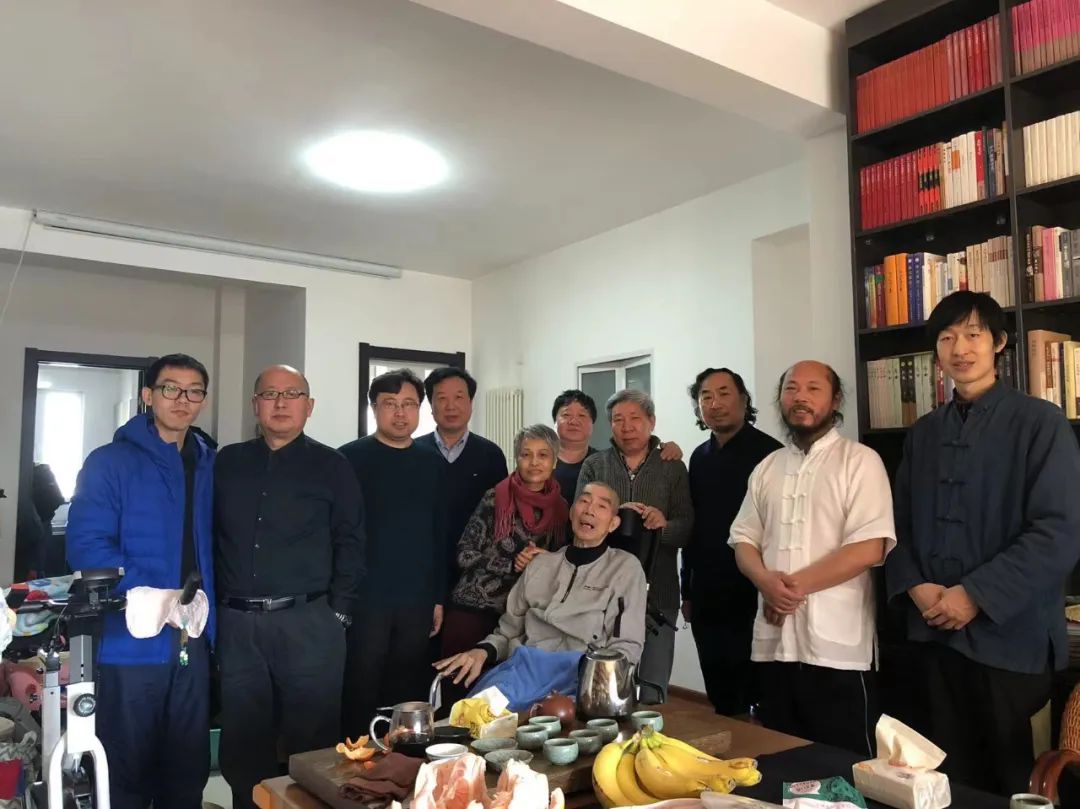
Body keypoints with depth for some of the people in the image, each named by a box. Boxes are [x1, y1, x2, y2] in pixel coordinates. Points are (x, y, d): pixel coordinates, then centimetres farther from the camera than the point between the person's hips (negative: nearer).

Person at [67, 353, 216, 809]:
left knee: (188, 767, 16)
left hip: (194, 639, 5)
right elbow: (86, 546, -15)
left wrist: (208, 607, 2)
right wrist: (157, 598, -21)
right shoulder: (110, 462, -6)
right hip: (134, 639, -5)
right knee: (127, 771, 8)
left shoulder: (208, 465, 10)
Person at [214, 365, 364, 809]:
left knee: (313, 746, 5)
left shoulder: (331, 466, 1)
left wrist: (337, 612, -5)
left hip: (308, 622, -3)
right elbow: (209, 537, 12)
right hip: (237, 624, 3)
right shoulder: (226, 463, 10)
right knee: (242, 745, 13)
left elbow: (350, 543, 0)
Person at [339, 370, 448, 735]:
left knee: (408, 694, 11)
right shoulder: (350, 458, -3)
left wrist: (439, 597, 9)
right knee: (359, 692, 4)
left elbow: (440, 536, 10)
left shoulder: (433, 466, 9)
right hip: (364, 598, -3)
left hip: (417, 601, 4)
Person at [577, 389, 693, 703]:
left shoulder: (672, 468, 6)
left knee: (652, 692, 7)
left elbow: (687, 528, 0)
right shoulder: (593, 466, 7)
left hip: (657, 593, 0)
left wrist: (665, 525, -22)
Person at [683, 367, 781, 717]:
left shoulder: (768, 452, -9)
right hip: (707, 598, 6)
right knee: (720, 701, 15)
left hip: (753, 595, -6)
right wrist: (687, 591, 14)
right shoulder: (700, 457, 10)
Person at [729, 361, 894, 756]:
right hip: (774, 641, 5)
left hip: (836, 645, -5)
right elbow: (743, 539, 10)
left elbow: (869, 547, -13)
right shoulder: (767, 468, 14)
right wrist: (767, 582, -11)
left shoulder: (860, 461, -3)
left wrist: (797, 584, -14)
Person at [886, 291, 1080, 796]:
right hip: (936, 632, 5)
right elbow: (901, 524, 11)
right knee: (952, 777, 16)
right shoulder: (923, 433, 10)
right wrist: (914, 586, -6)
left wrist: (977, 595, -17)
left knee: (1016, 782, 11)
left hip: (1009, 634, -4)